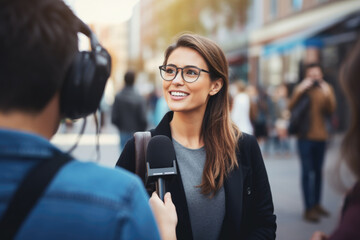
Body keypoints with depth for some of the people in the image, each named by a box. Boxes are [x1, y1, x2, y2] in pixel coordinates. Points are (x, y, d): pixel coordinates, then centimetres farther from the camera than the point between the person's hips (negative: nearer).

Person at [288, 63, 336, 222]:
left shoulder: (326, 89, 6)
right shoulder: (301, 89, -2)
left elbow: (331, 110, -4)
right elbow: (291, 107, -15)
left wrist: (328, 94, -18)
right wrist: (300, 90, -23)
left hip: (321, 136, 4)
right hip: (305, 137, -4)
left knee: (318, 171, 12)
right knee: (307, 172, -7)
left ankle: (316, 204, 24)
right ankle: (309, 209, -6)